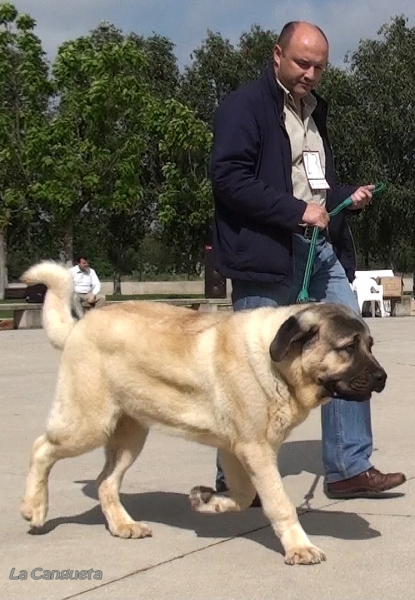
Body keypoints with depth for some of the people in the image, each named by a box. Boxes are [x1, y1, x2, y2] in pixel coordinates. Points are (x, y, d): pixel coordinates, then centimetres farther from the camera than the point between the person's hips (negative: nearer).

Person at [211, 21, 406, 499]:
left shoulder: (312, 110, 20)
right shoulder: (244, 106, -7)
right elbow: (228, 176, -19)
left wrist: (347, 197, 9)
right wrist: (297, 211, -22)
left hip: (321, 249, 8)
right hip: (266, 253, -8)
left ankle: (350, 468, 13)